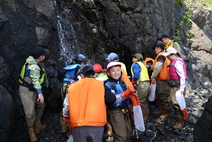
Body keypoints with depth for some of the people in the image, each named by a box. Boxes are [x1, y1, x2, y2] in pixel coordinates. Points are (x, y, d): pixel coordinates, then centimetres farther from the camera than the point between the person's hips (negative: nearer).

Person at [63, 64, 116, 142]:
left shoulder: (72, 87, 7)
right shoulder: (101, 85, 1)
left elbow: (66, 106, 12)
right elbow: (111, 100, -5)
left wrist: (66, 116, 30)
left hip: (77, 126, 2)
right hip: (96, 125, -1)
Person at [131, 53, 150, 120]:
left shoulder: (135, 65, -7)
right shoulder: (142, 64, 23)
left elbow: (136, 76, -19)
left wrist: (133, 81, -1)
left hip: (141, 84, -10)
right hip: (147, 83, 10)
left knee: (141, 101, -3)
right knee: (145, 101, 18)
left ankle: (144, 116, 3)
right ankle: (146, 115, 28)